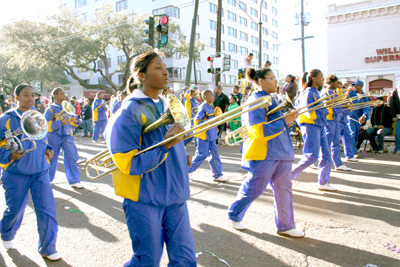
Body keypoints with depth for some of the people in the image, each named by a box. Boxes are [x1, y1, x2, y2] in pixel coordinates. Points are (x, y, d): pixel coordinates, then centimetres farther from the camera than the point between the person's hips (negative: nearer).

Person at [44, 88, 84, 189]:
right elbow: (46, 124, -13)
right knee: (52, 158, 11)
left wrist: (75, 120, -4)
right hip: (54, 136, -3)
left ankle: (74, 181, 1)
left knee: (72, 157, -5)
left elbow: (72, 118, 19)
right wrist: (60, 123, -23)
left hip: (67, 136, 3)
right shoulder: (51, 109, -5)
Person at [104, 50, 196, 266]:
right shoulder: (130, 111, -12)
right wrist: (165, 146, -26)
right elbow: (128, 163, -17)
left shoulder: (168, 106, 10)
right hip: (145, 199, -6)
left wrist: (182, 157, 4)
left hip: (175, 196, 6)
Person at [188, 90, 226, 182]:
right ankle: (188, 170, 14)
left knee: (214, 154, 7)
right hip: (203, 135, -9)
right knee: (202, 154, -3)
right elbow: (197, 121, -20)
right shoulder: (203, 107, -14)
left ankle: (218, 175, 13)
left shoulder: (210, 107, 14)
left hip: (211, 135, 9)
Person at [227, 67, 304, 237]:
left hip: (281, 152, 9)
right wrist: (285, 122, -20)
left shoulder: (270, 100, 17)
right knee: (253, 189, 3)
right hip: (264, 153, -9)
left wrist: (288, 117, 10)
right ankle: (234, 215, 25)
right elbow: (259, 131, -22)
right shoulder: (256, 101, -14)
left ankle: (285, 225, 21)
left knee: (284, 188, 10)